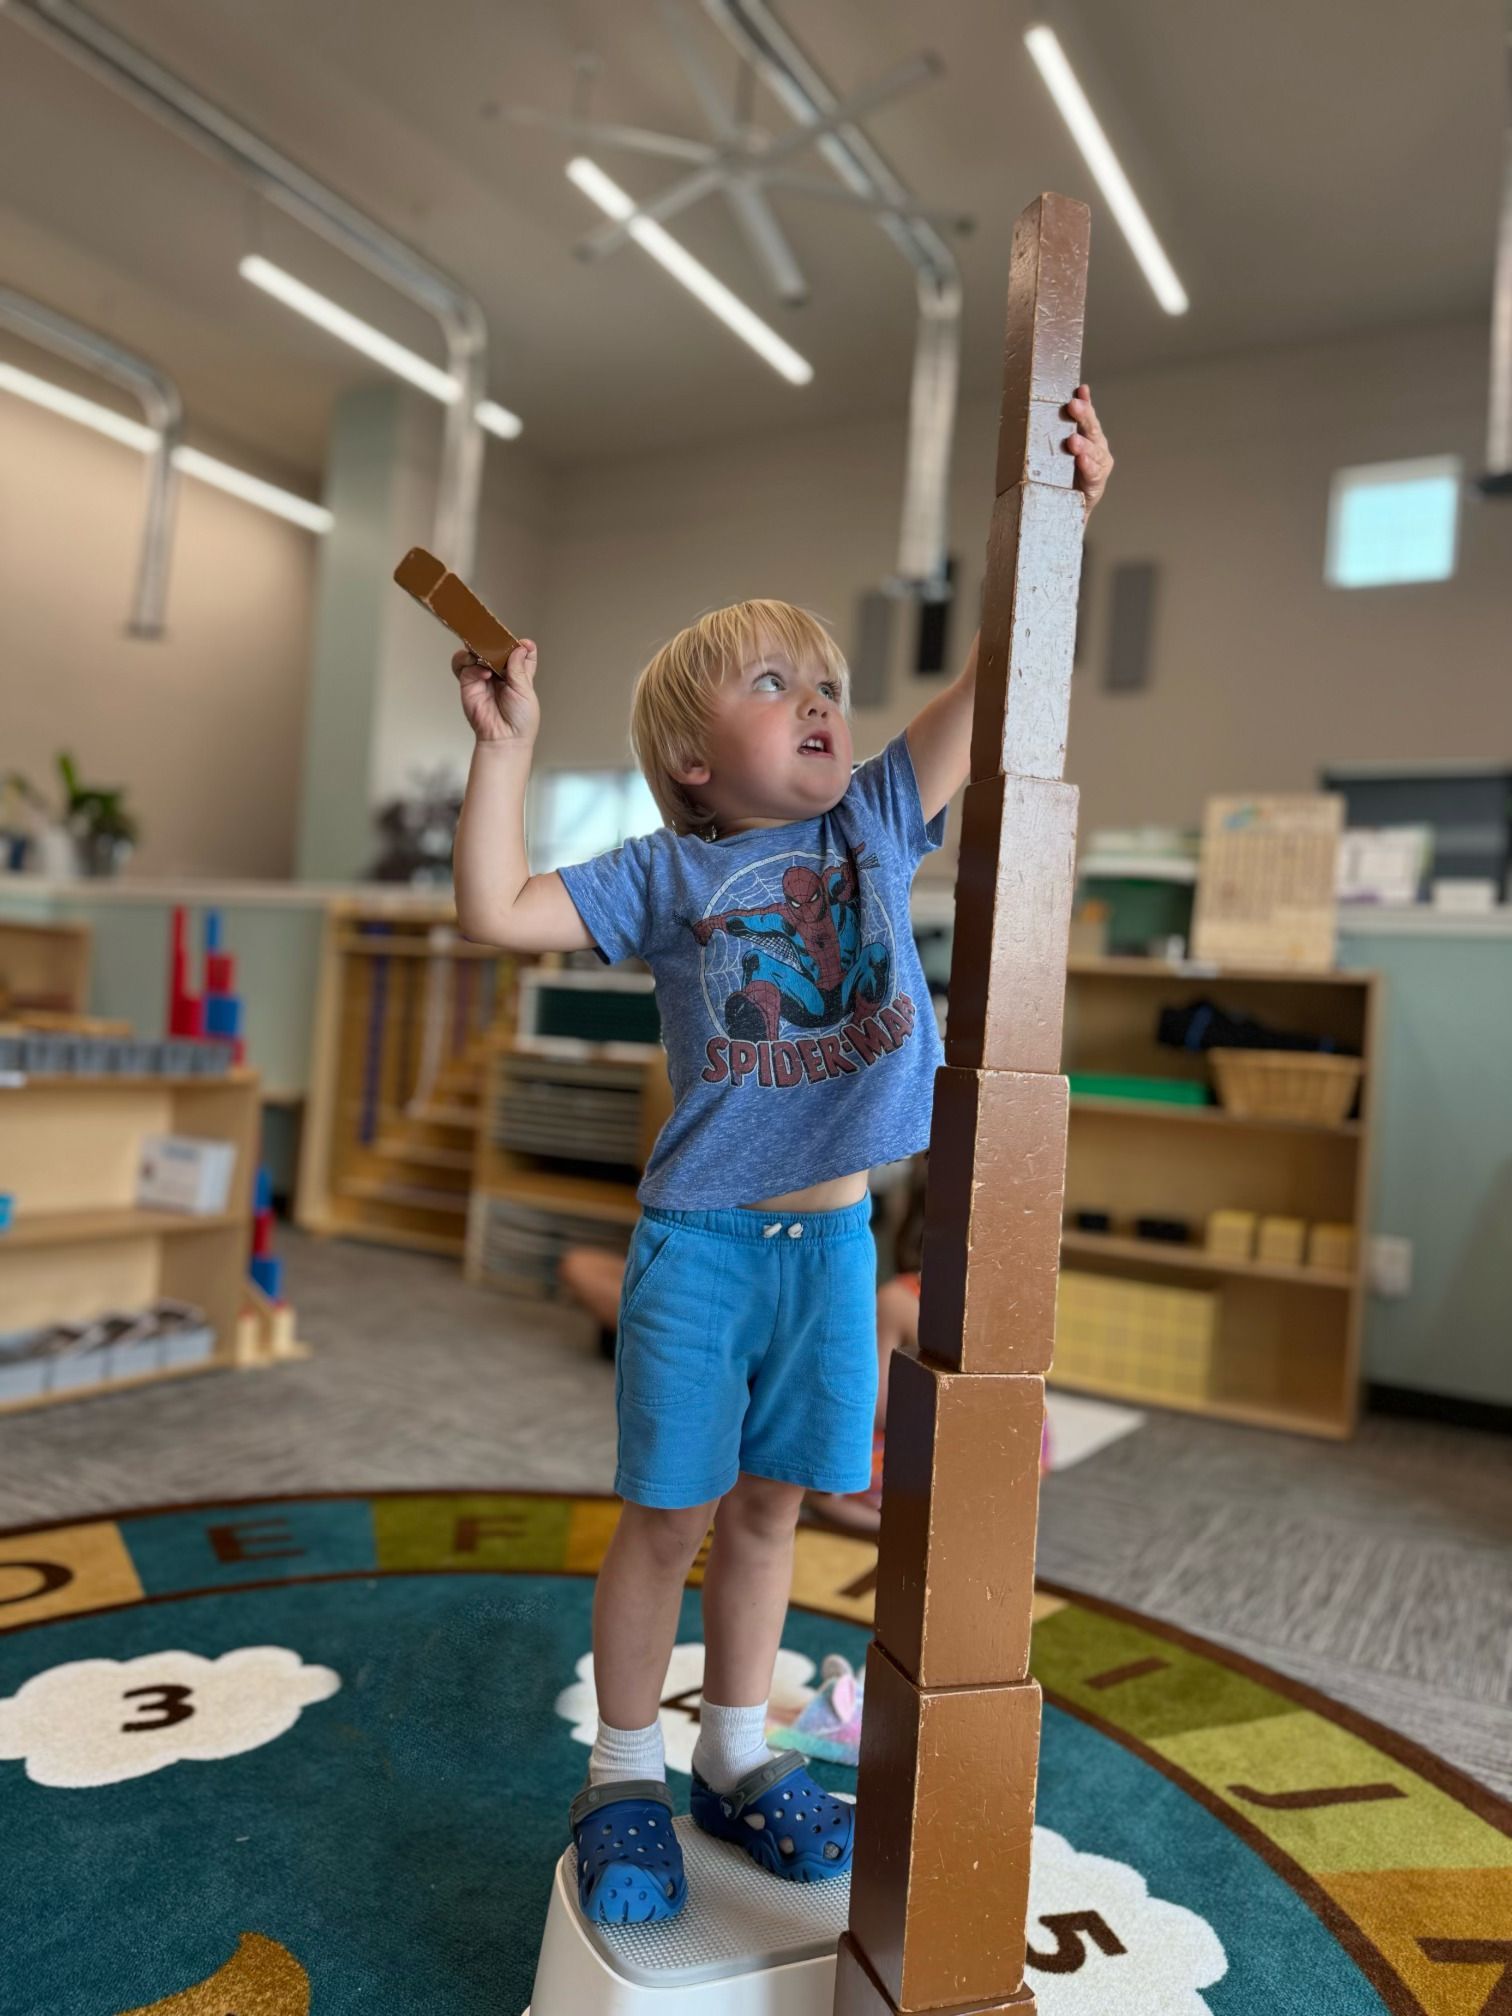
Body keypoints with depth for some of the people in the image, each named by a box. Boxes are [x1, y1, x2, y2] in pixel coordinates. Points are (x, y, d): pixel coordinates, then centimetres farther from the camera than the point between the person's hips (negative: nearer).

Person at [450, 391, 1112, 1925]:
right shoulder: (664, 875, -3)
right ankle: (624, 1775, 27)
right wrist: (506, 747, -11)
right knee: (669, 1513, 7)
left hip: (835, 1238, 3)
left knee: (769, 1506, 16)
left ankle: (735, 1756, 35)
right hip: (701, 1241, -3)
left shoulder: (875, 825, 5)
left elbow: (990, 675, 0)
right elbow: (496, 911, -10)